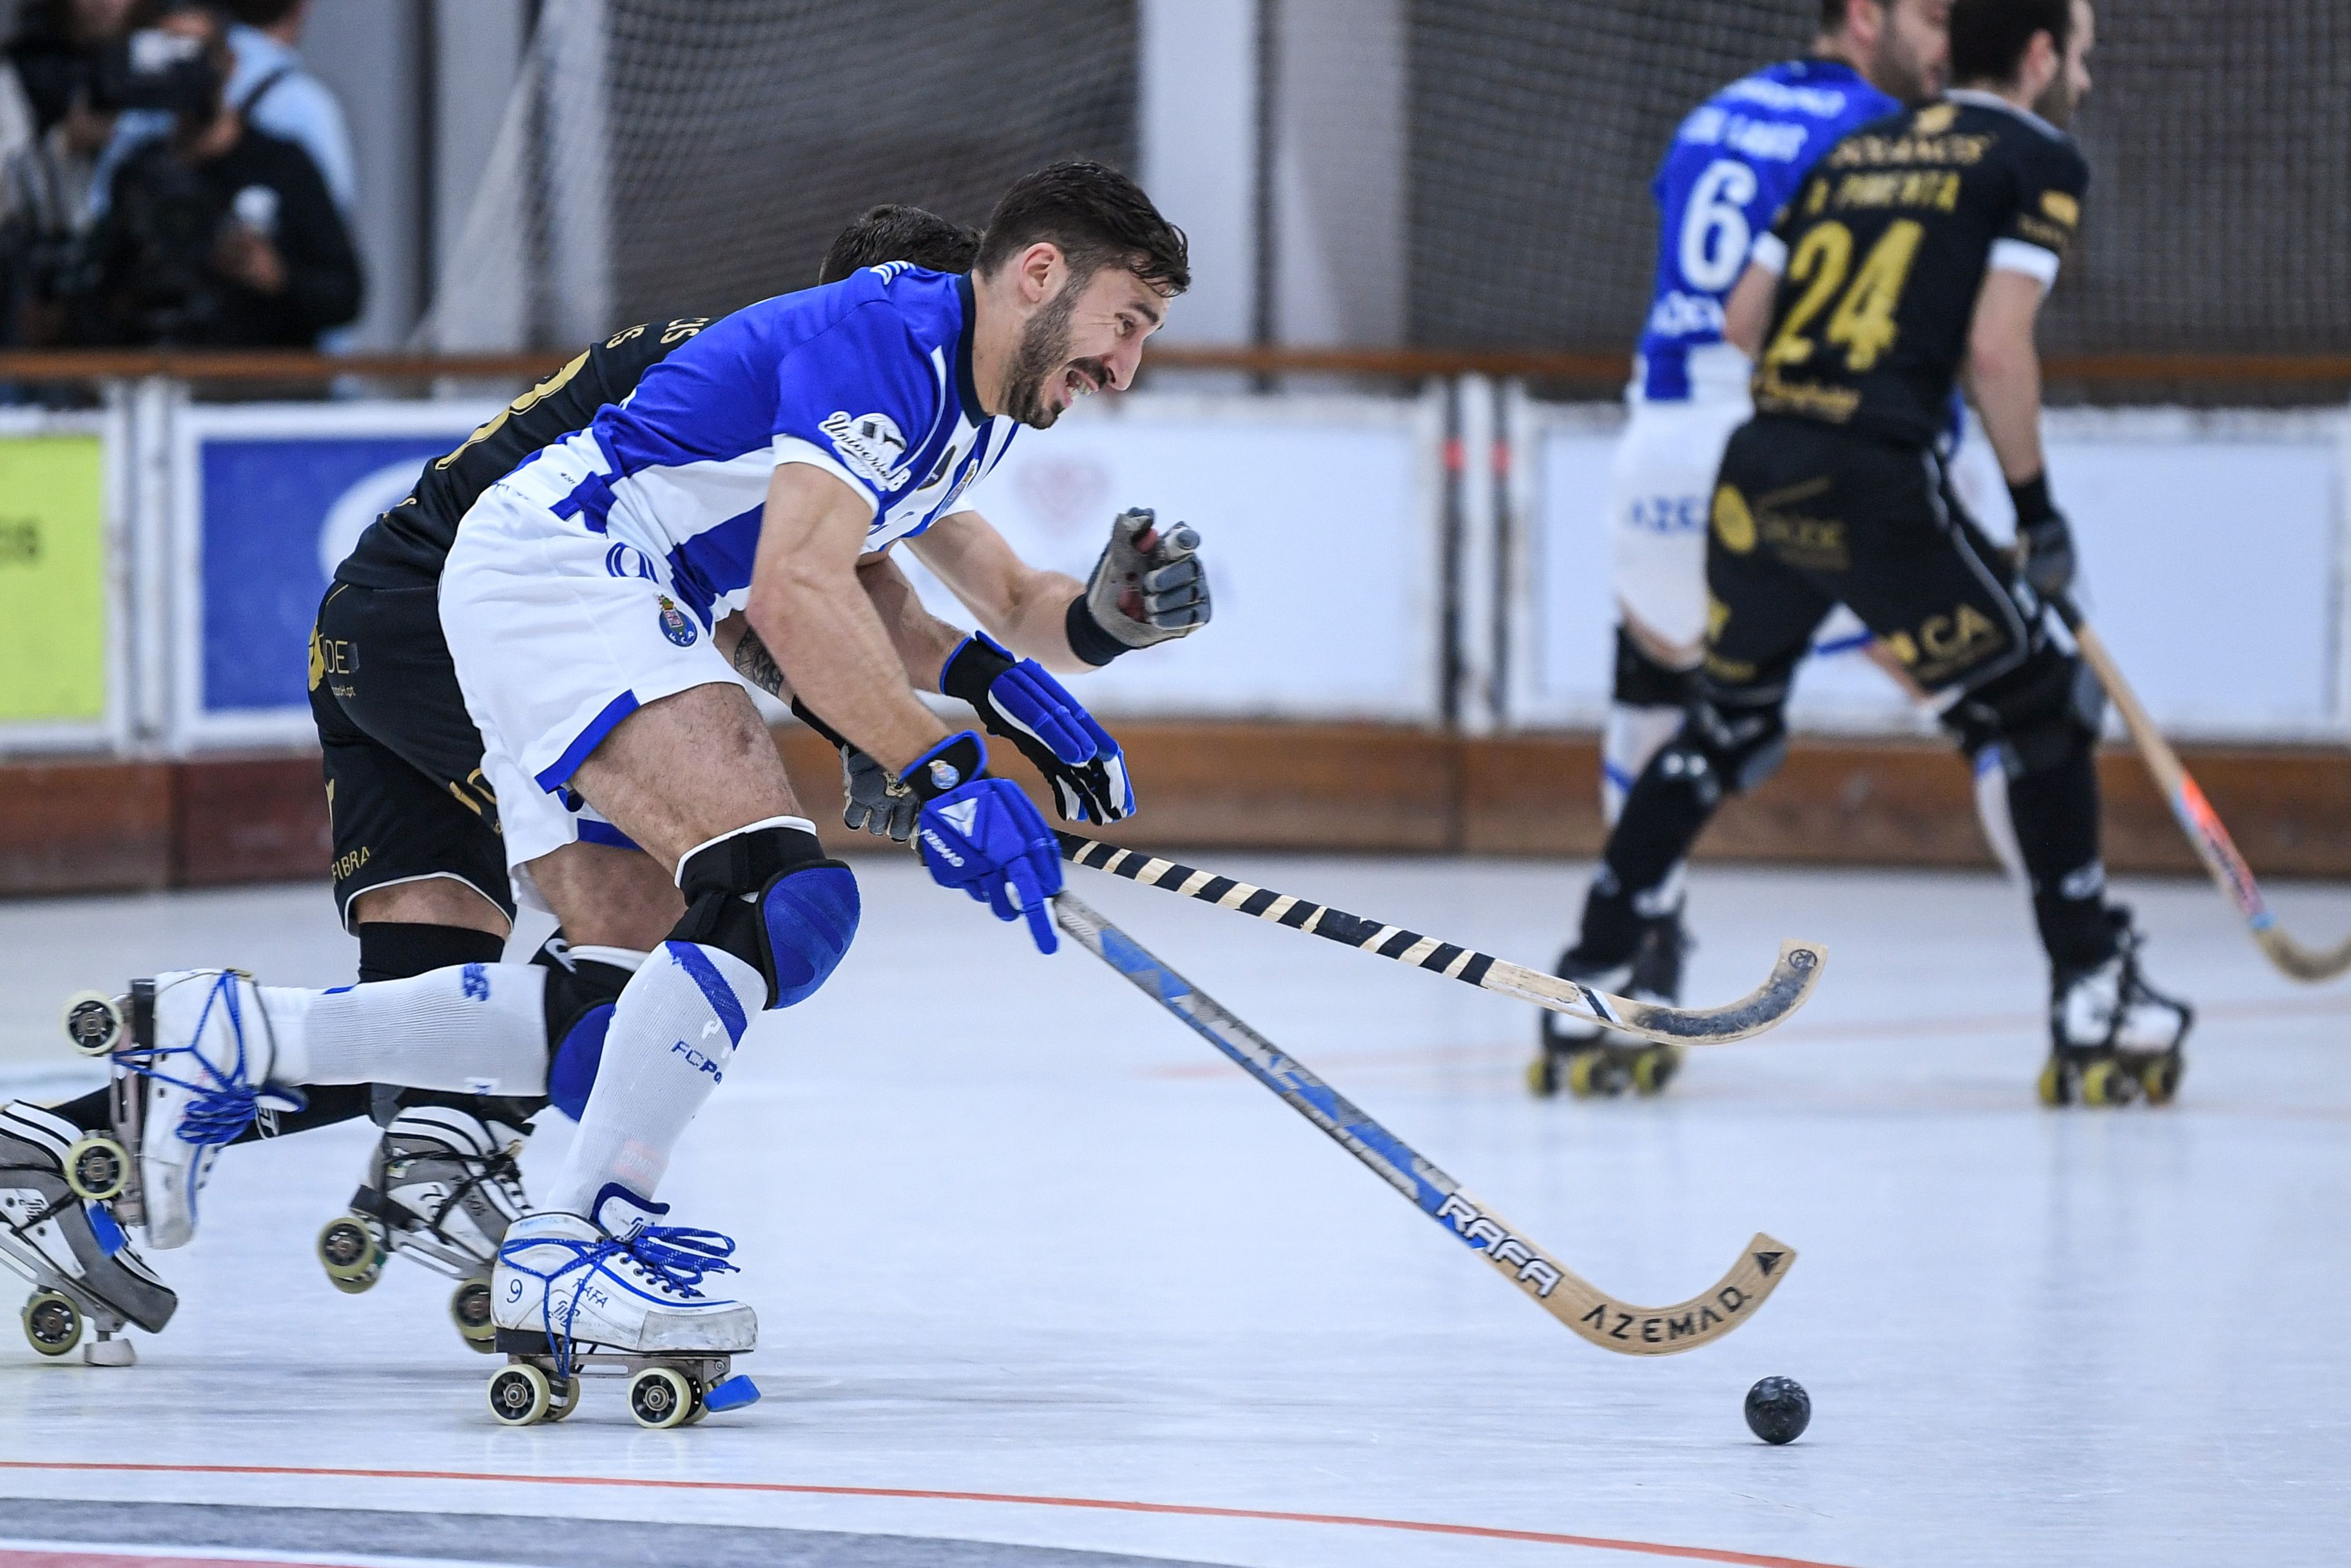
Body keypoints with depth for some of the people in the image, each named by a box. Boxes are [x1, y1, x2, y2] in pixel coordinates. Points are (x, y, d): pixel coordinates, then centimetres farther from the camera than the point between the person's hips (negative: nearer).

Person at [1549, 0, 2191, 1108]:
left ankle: (1591, 987, 21)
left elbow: (1744, 318, 20)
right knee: (2040, 713, 9)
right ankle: (2095, 1011, 5)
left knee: (1729, 723, 24)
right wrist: (2034, 509, 1)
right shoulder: (2037, 161, 3)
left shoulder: (1859, 151, 21)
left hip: (1756, 474, 6)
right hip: (1875, 487, -6)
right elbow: (1996, 350, -9)